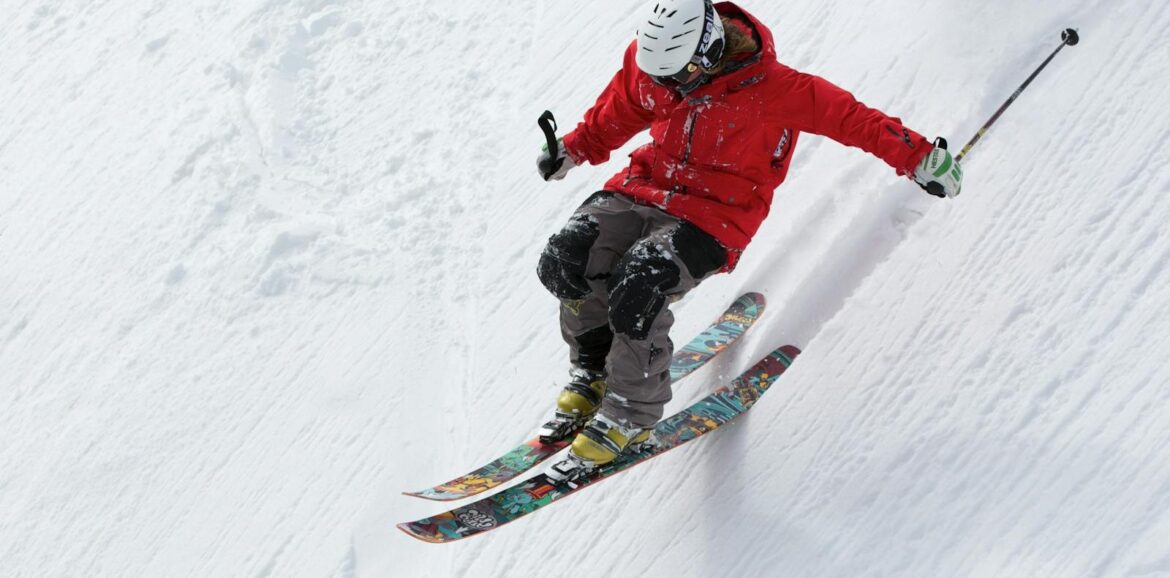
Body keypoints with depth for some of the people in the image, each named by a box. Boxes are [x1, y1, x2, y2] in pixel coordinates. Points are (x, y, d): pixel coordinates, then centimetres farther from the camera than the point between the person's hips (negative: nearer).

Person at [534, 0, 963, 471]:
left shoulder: (769, 88, -21)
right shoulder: (649, 62, -6)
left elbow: (849, 118, -14)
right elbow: (617, 115, 16)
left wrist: (918, 159, -12)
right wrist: (574, 149, 15)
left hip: (715, 216, -5)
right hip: (647, 186, 6)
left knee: (636, 291, -29)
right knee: (566, 259, -18)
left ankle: (631, 415, -5)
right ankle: (592, 372, 8)